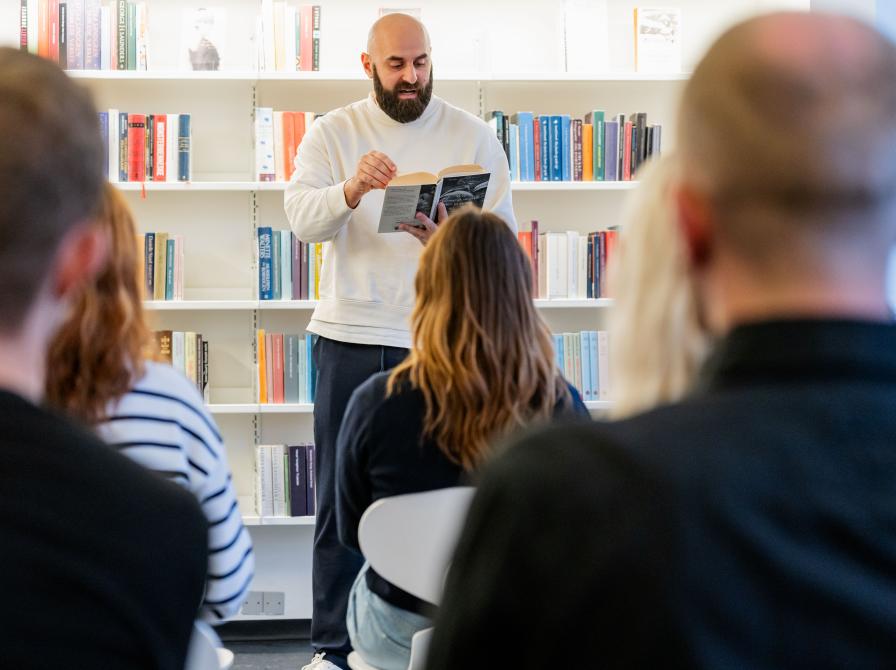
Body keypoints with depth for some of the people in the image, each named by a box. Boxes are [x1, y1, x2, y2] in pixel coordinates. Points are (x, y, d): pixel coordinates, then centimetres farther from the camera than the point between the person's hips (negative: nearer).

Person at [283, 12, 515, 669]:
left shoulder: (472, 136, 4)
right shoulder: (333, 133, 4)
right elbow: (303, 217, -12)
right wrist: (351, 189, -33)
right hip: (351, 338, 1)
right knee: (341, 498, 4)